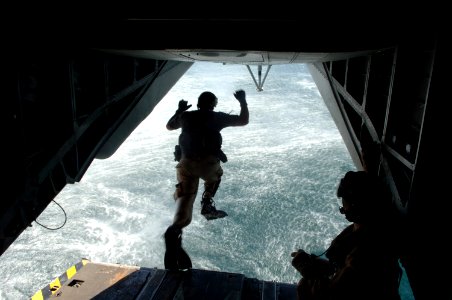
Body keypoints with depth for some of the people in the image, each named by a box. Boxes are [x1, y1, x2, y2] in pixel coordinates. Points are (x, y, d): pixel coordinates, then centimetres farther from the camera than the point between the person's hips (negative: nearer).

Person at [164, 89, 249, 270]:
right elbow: (244, 121, 9)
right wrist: (243, 101, 22)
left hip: (186, 163, 2)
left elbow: (169, 126, 33)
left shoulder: (186, 116, 15)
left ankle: (175, 230, -33)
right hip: (208, 164, -2)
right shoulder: (217, 117, 6)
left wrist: (179, 111, 45)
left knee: (185, 198, -6)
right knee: (216, 175, 34)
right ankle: (207, 205, 18)